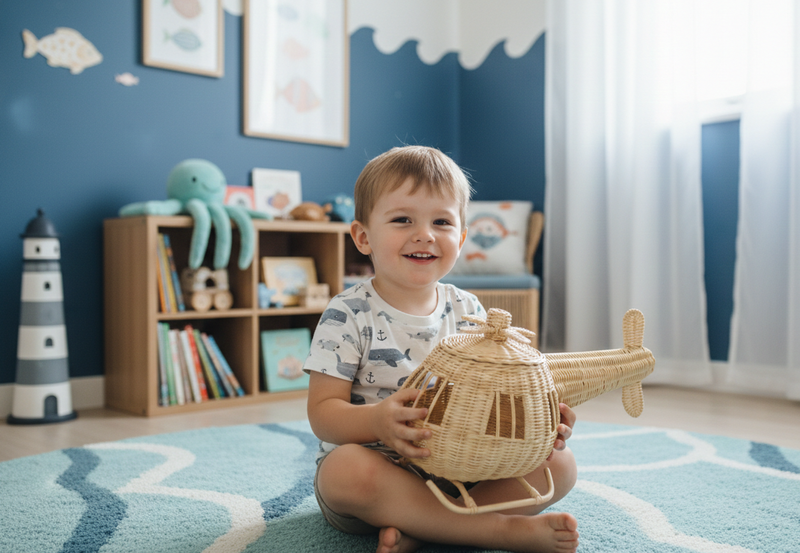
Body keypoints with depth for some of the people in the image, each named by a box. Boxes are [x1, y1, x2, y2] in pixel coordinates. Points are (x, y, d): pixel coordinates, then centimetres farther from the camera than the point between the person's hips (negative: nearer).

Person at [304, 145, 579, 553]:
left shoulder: (469, 311, 4)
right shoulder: (348, 316, -10)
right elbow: (322, 412, -14)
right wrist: (376, 420, -36)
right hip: (379, 472, -4)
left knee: (560, 463, -10)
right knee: (346, 468, -37)